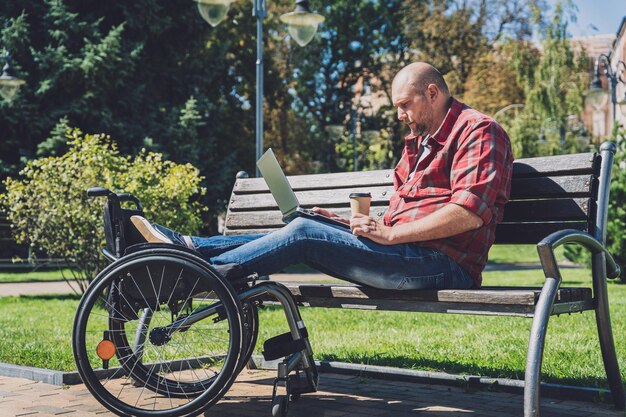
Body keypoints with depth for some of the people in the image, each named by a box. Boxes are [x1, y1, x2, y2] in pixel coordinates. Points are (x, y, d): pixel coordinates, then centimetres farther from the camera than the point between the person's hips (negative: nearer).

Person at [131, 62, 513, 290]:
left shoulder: (477, 131, -5)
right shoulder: (419, 142, 26)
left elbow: (468, 214, -19)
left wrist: (389, 234, -18)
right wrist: (367, 225, 6)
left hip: (442, 263, -9)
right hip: (411, 256, 9)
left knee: (305, 233, -16)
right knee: (303, 232, -2)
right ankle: (185, 246, -3)